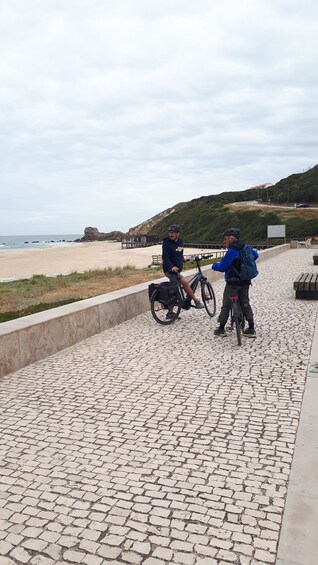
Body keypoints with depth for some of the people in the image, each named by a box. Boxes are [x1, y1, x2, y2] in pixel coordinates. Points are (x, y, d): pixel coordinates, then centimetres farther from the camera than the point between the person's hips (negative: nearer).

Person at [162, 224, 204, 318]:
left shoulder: (180, 242, 7)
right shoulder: (167, 243, -15)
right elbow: (165, 258, -25)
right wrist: (172, 267, -39)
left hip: (177, 270, 8)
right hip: (170, 270, -8)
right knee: (185, 281, -23)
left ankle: (170, 312, 19)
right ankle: (196, 301, -9)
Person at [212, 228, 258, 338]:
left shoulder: (231, 251, -18)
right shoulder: (245, 247, 5)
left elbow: (222, 267, -16)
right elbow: (255, 255, 22)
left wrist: (214, 265, 4)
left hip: (233, 282, -7)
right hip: (245, 282, 7)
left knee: (226, 305, 4)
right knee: (245, 304, 13)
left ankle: (221, 329, 10)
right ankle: (251, 329, 12)